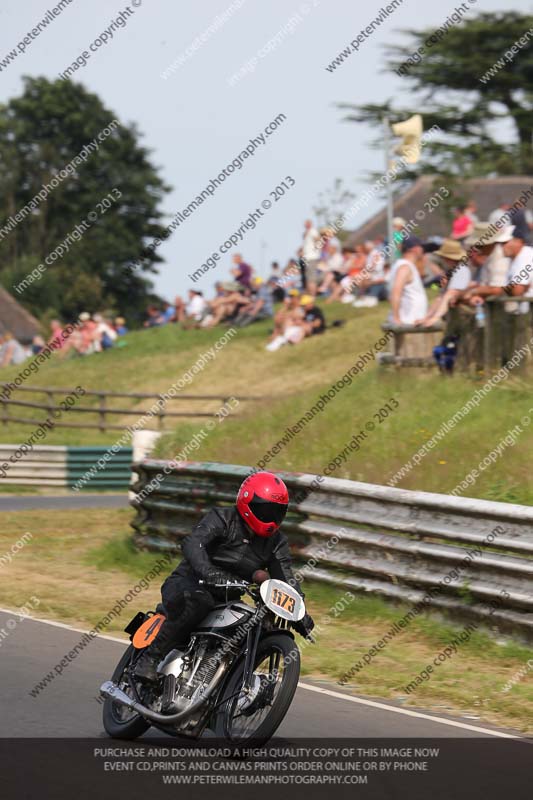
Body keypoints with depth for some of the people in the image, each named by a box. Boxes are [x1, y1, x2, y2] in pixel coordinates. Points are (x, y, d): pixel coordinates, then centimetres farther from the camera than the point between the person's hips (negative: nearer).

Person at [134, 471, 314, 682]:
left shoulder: (277, 543, 7)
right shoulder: (222, 520, -12)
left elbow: (286, 579, 2)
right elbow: (192, 543, -29)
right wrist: (208, 573, -48)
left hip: (226, 600, 6)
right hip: (186, 585, -6)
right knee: (199, 600, -40)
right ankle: (151, 657, -32)